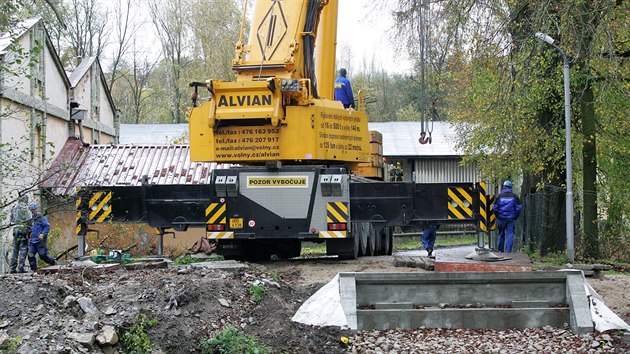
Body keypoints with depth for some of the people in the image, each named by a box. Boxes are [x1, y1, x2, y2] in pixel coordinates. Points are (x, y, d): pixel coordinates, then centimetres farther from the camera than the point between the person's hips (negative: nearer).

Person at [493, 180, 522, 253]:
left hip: (501, 219, 1)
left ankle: (500, 250, 21)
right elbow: (519, 207, -2)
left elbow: (494, 208, -2)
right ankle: (508, 250, -9)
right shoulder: (514, 196, -1)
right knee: (510, 234, -1)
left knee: (501, 234, 13)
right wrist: (515, 217, 9)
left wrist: (497, 216, 12)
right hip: (510, 219, -1)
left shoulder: (500, 196, -1)